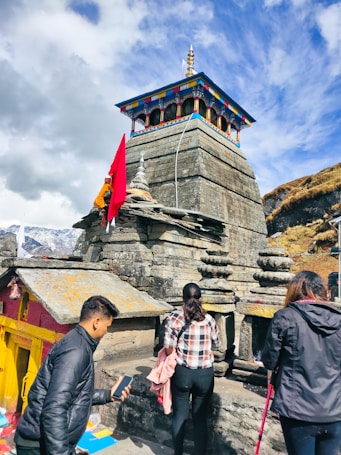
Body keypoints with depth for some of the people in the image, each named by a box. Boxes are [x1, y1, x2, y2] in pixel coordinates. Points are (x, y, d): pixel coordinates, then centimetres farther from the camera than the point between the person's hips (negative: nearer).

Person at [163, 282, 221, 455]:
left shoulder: (175, 317, -9)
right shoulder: (208, 319, -4)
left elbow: (168, 348, -12)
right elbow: (217, 344, 8)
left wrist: (178, 353, 8)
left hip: (182, 372, -1)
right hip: (205, 374, 1)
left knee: (179, 415, 16)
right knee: (200, 417, 13)